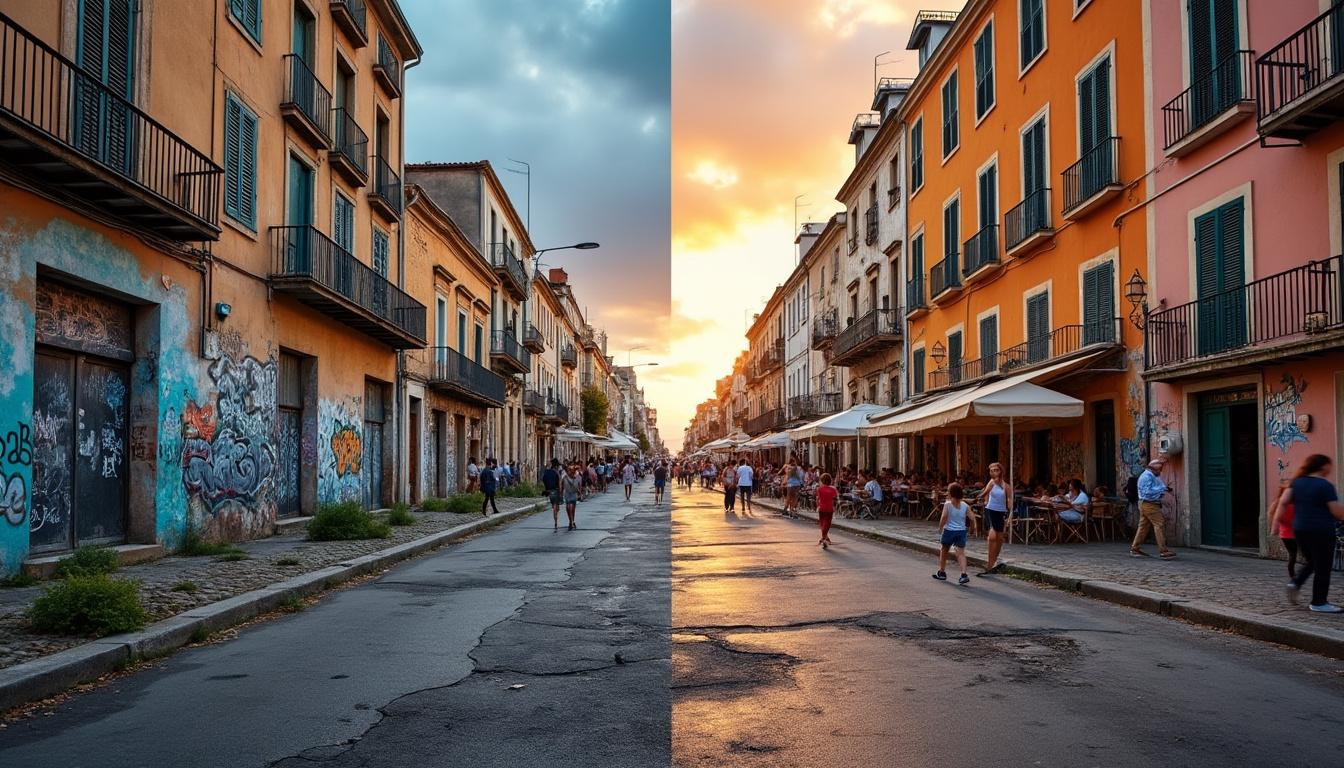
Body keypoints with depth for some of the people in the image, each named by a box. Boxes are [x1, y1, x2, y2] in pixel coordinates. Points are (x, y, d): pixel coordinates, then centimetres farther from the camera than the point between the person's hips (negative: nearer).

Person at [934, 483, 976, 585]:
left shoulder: (947, 504, -8)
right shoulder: (965, 505, 2)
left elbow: (944, 517, -19)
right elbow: (972, 519, -1)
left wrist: (940, 527, -5)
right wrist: (968, 526, 18)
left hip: (949, 531, -2)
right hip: (961, 531, 2)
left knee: (943, 551, 17)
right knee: (961, 553, -1)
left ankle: (942, 572, 28)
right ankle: (964, 574, -19)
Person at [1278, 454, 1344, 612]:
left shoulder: (1297, 482, 5)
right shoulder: (1325, 486, -14)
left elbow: (1283, 501, -1)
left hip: (1299, 529, 7)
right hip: (1321, 531, -7)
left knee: (1310, 562, 23)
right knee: (1322, 567, 4)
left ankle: (1296, 583, 4)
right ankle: (1319, 603, 8)